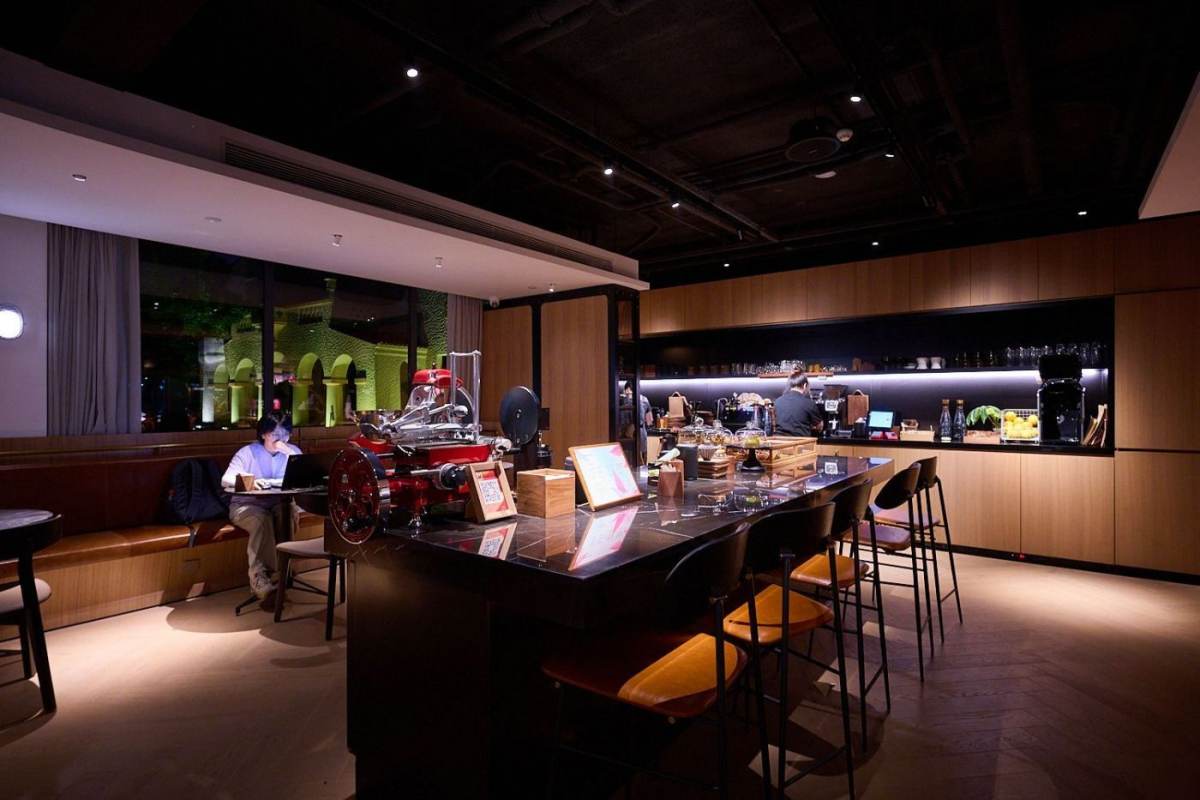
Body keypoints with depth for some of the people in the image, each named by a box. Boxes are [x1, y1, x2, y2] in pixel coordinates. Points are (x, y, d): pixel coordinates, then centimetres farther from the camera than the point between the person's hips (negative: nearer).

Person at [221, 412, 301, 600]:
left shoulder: (292, 451, 5)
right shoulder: (247, 452, -2)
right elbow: (226, 480, -14)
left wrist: (290, 454, -19)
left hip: (279, 504, 2)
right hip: (246, 505, -2)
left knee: (288, 510, -33)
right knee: (262, 520, -35)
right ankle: (261, 579, -30)